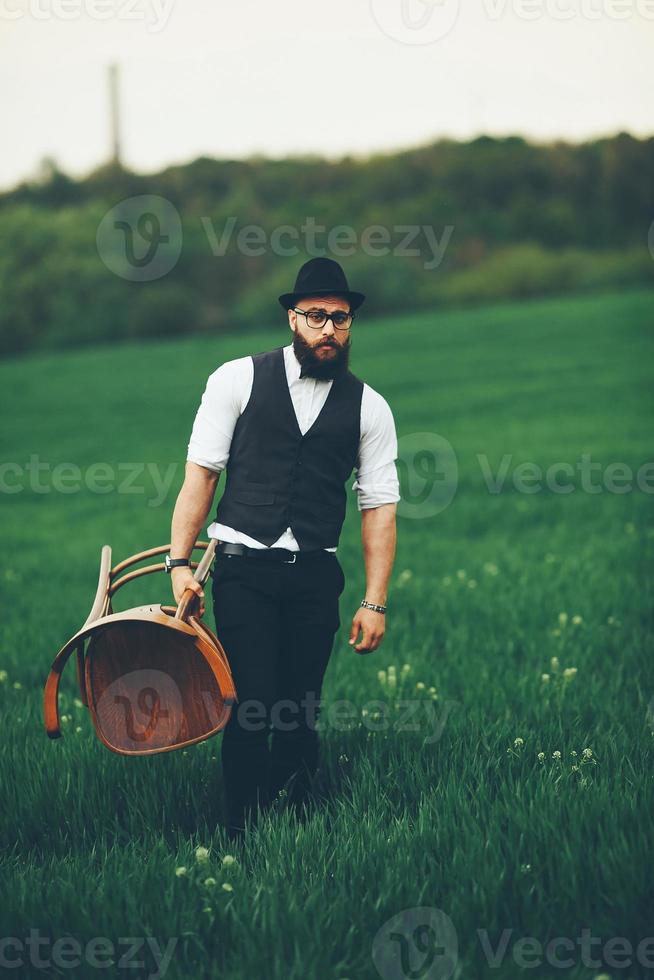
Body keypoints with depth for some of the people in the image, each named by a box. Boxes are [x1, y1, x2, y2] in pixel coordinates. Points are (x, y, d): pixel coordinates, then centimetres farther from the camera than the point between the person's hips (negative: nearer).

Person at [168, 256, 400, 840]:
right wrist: (180, 563, -7)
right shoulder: (238, 380, 2)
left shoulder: (369, 408, 6)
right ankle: (242, 836, 2)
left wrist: (375, 602, -1)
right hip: (243, 568, -2)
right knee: (251, 705, -9)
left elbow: (379, 506, 5)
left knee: (301, 711, 3)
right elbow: (201, 472, 1)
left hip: (316, 574, 2)